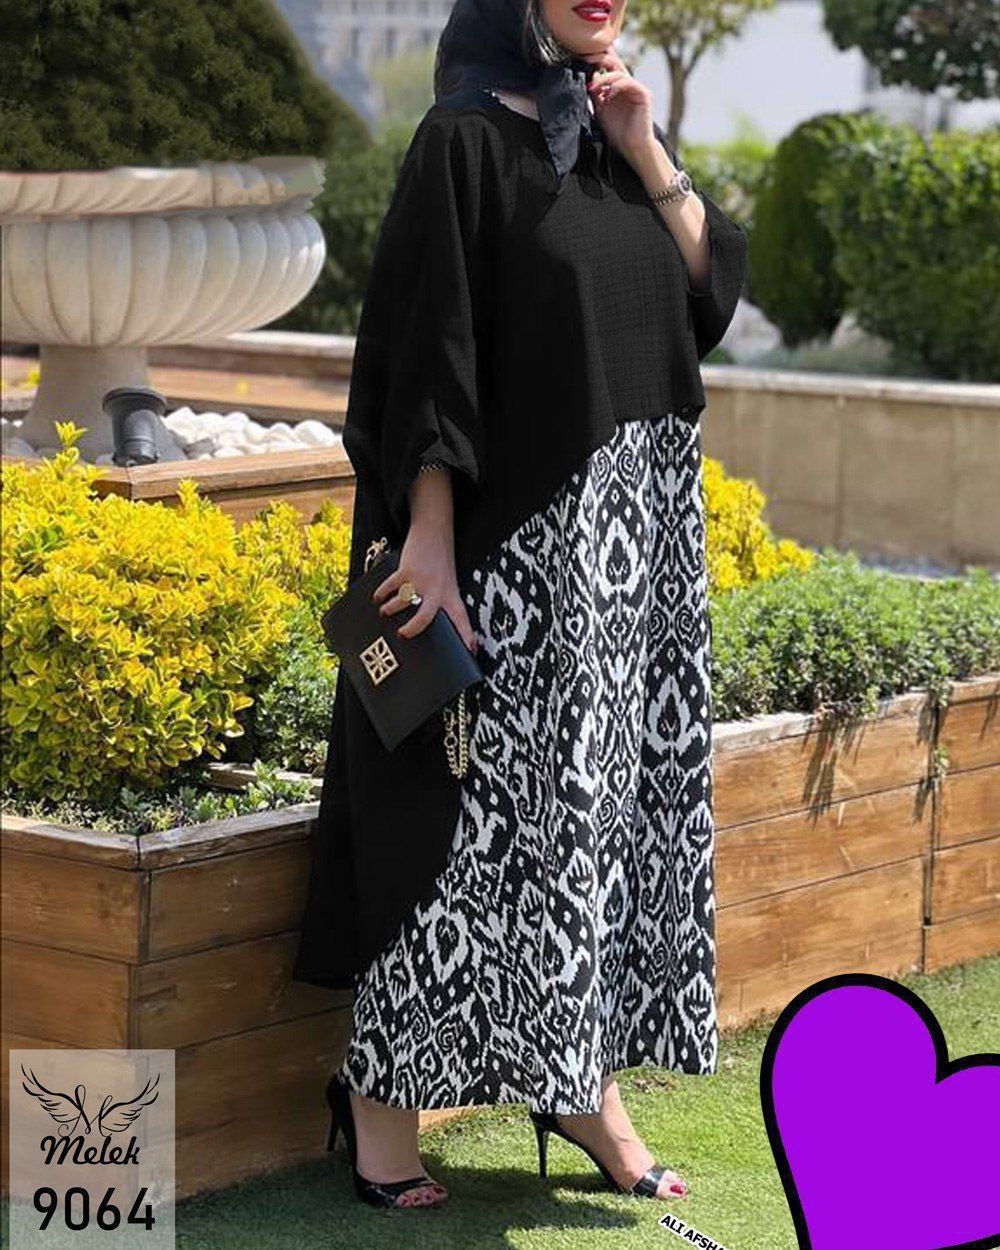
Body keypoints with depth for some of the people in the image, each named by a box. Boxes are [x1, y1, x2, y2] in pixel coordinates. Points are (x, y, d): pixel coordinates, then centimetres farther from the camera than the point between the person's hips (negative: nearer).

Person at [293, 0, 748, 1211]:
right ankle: (379, 1090, 9)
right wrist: (430, 541, -20)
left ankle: (583, 1083, 20)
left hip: (639, 538, 7)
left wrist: (649, 154, -3)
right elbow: (429, 352, -15)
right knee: (480, 807, -3)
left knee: (607, 793, 10)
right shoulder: (467, 140, -10)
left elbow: (714, 295, 8)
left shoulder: (621, 135, 11)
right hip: (513, 535, -7)